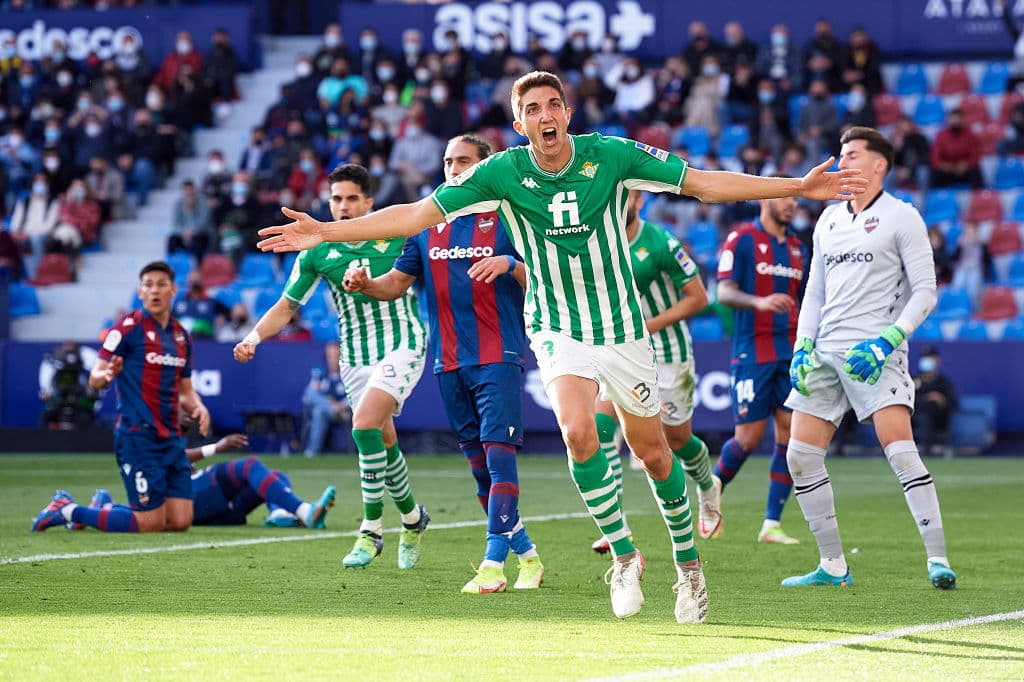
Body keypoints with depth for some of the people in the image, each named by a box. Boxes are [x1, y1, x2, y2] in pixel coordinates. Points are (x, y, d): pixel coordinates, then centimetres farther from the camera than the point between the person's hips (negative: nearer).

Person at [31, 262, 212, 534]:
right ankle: (67, 510, 8)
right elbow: (95, 378, -9)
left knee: (180, 521, 1)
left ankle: (105, 508, 24)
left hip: (171, 437, 7)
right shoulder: (129, 327, -7)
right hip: (138, 437, -7)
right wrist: (107, 375, -33)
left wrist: (198, 408, 0)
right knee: (151, 523, -9)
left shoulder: (181, 335, 14)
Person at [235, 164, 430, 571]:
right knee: (383, 444, 8)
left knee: (364, 425, -23)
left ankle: (371, 529, -15)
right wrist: (254, 338, -10)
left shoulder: (400, 237, -8)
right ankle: (412, 518, 34)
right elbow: (286, 306, 4)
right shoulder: (318, 253, -2)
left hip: (402, 345, -4)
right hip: (355, 357, 4)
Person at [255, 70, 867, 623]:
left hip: (623, 326, 1)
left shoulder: (611, 155, -11)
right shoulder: (502, 172, -11)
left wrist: (797, 187, -8)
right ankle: (624, 558, -6)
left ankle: (688, 563, 30)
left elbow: (704, 183, -5)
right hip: (559, 330, -1)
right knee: (579, 435, -25)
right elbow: (419, 213, -10)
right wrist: (328, 230, -17)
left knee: (653, 452, 8)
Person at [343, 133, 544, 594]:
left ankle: (493, 564, -18)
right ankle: (526, 553, 19)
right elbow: (398, 282, 16)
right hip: (449, 362, 5)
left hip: (498, 357, -5)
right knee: (479, 465, 7)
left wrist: (511, 265, -23)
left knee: (498, 454, -15)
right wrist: (365, 285, -5)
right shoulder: (427, 224, 13)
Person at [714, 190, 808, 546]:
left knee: (790, 435, -3)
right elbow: (724, 293, -11)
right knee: (749, 437, -5)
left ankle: (771, 524, 2)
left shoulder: (797, 248, 16)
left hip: (790, 355, 6)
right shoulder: (741, 240, -3)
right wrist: (760, 302, -28)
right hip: (753, 353, -6)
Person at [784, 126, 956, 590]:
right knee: (800, 455, 0)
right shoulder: (828, 220, 17)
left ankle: (938, 560, -19)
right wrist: (802, 347, 9)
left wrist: (886, 342, -16)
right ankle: (833, 566, 9)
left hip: (876, 353, -7)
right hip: (825, 354, 7)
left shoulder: (901, 217, -1)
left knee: (898, 447, -22)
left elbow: (925, 291, -5)